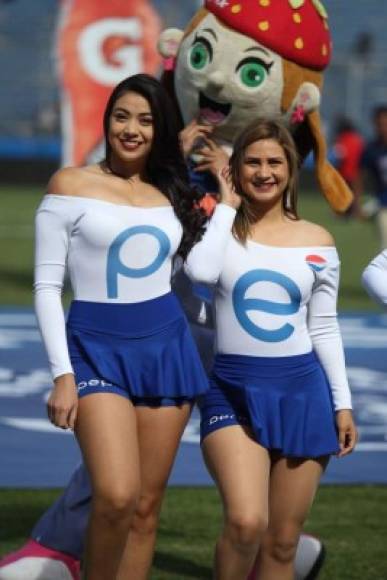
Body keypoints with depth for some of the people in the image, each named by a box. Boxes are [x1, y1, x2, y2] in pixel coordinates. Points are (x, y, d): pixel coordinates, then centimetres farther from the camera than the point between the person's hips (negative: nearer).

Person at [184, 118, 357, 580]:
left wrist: (342, 403, 8)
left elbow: (324, 327, 12)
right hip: (233, 390, -3)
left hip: (301, 390, 3)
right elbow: (200, 271, -22)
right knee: (246, 522, -23)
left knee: (282, 543, 6)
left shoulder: (317, 242, 7)